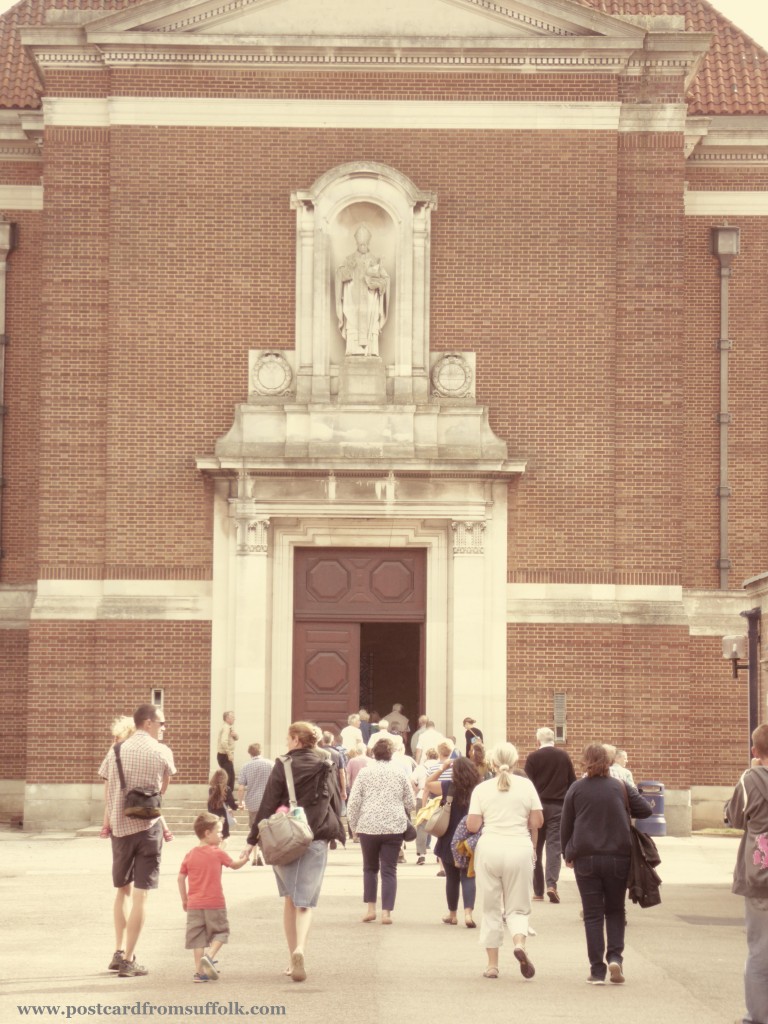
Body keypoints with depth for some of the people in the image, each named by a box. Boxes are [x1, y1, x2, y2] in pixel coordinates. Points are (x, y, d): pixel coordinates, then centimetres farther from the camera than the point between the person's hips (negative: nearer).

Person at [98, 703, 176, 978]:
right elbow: (163, 788, 7)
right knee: (141, 894, 0)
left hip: (120, 827, 4)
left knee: (123, 890, 21)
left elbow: (108, 791, 7)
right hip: (147, 826, -4)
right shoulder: (161, 752, -4)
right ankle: (128, 961, -1)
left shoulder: (116, 751, 4)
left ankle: (119, 952, 20)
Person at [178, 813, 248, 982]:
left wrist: (184, 899, 13)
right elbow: (234, 865, 10)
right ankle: (209, 956, -13)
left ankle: (199, 971, 3)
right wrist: (243, 859, 31)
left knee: (197, 936, 7)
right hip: (215, 903, -3)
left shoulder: (190, 855, 3)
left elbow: (181, 878, 4)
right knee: (220, 931, 11)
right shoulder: (218, 853, -5)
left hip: (194, 904, 3)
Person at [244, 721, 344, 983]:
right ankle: (300, 949, -26)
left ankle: (294, 958, 14)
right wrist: (336, 833, 24)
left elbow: (268, 804, -6)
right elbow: (337, 802, 11)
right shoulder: (326, 767, 5)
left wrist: (253, 838, -2)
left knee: (289, 900, 14)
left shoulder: (283, 765, -5)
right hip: (317, 840, 1)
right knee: (305, 902, 0)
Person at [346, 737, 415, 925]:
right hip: (394, 827, 0)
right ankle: (386, 912, -3)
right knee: (389, 870, 4)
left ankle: (370, 908, 13)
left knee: (370, 868, 17)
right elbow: (410, 802, 8)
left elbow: (353, 803, -1)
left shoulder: (365, 773, 0)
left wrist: (354, 826, 10)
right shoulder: (399, 772, 3)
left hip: (368, 826, 0)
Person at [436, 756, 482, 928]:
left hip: (449, 842, 0)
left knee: (452, 878, 14)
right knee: (468, 878, 0)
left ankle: (452, 914, 26)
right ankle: (468, 912, -19)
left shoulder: (449, 788, -9)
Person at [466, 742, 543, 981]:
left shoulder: (481, 789, 1)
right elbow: (537, 822, 1)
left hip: (489, 848, 0)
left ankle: (492, 964, 11)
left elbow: (471, 826, -4)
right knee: (517, 908, 10)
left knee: (491, 909, 11)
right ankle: (519, 942, -20)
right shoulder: (526, 785, 2)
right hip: (519, 848, 0)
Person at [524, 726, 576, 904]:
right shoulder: (563, 756, 3)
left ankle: (538, 890, 11)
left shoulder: (532, 758, -5)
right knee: (554, 845, -2)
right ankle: (552, 883, -21)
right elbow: (572, 782, 8)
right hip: (558, 806, 1)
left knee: (536, 847, 9)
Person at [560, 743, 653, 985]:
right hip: (618, 858, 1)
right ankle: (615, 956, -3)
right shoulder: (620, 787, -1)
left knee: (593, 915, 5)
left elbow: (566, 826, 2)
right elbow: (646, 810, 3)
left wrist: (568, 854, 15)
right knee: (615, 911, 16)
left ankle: (597, 970, 0)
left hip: (585, 859, -1)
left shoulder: (576, 789, -2)